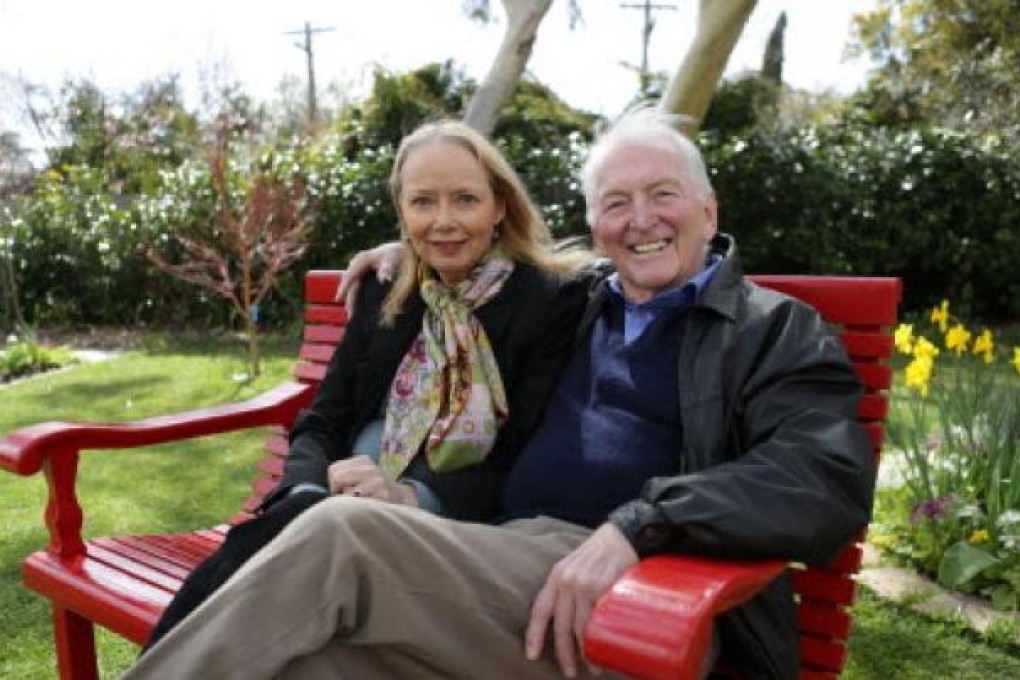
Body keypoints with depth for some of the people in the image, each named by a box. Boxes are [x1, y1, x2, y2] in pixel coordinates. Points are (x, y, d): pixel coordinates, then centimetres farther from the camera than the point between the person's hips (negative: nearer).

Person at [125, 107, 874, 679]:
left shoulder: (779, 331, 6)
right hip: (510, 569, 5)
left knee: (343, 534, -26)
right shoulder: (576, 306, 22)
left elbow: (828, 481, -12)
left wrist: (635, 527, -25)